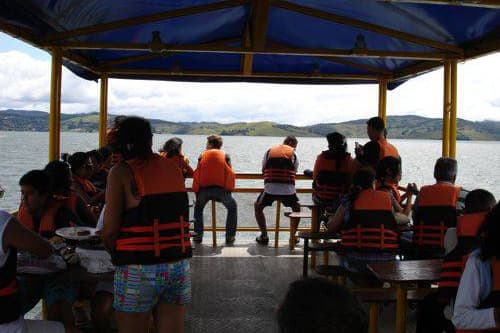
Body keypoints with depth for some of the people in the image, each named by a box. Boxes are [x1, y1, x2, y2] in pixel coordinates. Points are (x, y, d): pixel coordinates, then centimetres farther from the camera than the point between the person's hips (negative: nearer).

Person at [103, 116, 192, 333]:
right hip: (179, 266, 5)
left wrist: (117, 257, 9)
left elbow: (110, 230, -9)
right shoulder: (173, 168, 7)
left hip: (138, 269, -4)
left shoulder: (121, 172, -7)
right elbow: (173, 216, 9)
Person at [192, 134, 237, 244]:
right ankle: (230, 236, 19)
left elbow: (197, 174, 16)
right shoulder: (225, 155, 14)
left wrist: (197, 192, 27)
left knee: (198, 208, 30)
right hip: (221, 188, -1)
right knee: (232, 207, 25)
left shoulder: (202, 155, 15)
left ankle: (198, 235, 23)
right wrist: (228, 189, 28)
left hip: (204, 188, 1)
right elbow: (230, 174, 12)